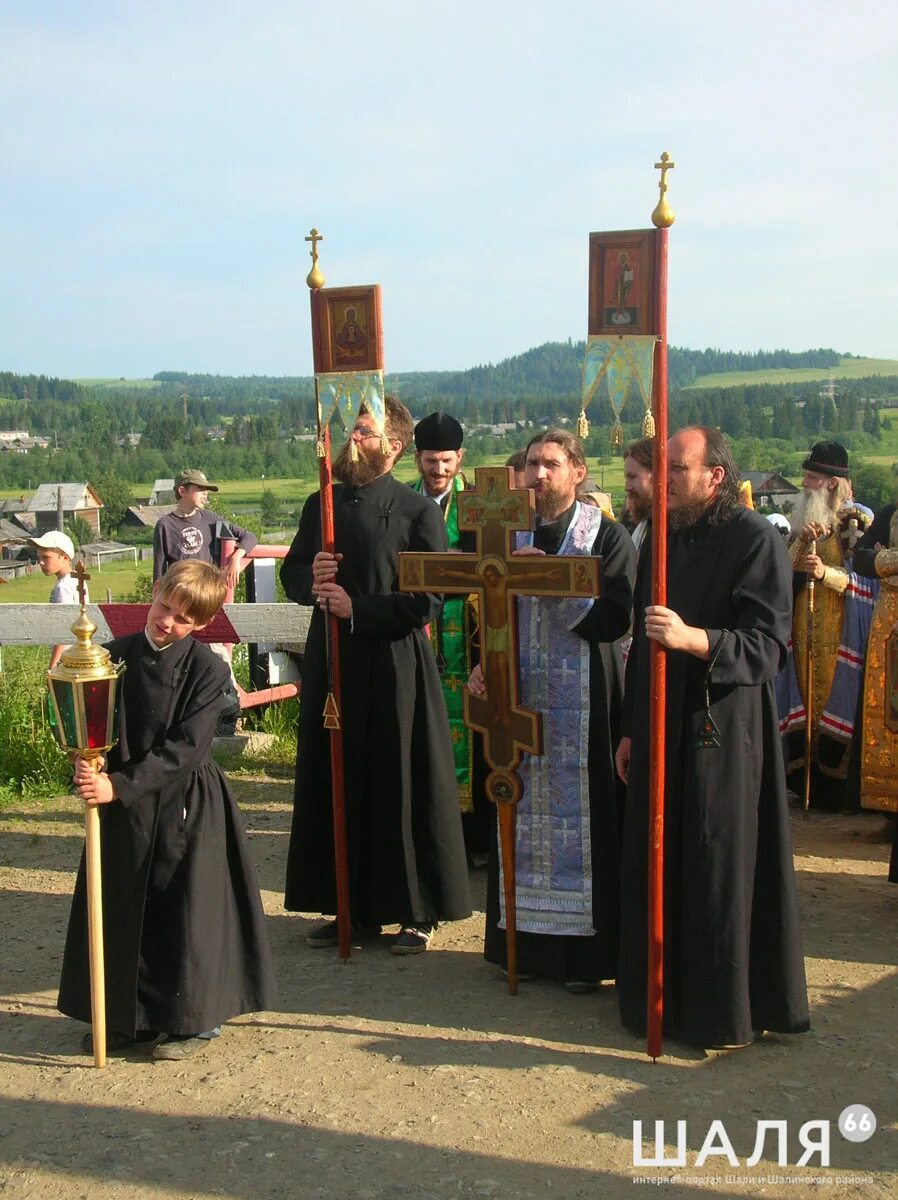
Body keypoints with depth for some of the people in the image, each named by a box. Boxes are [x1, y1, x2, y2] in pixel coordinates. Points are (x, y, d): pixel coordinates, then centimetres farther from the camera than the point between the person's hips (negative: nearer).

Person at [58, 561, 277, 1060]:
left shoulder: (207, 668, -12)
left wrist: (119, 785, -21)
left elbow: (185, 748, -17)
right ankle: (127, 1015, 30)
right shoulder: (117, 656, 0)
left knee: (188, 909, 4)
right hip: (124, 802, 4)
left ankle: (193, 1019, 21)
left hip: (188, 805, -4)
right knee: (122, 908, 12)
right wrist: (86, 763, -17)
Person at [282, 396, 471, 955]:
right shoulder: (322, 505, 11)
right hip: (331, 663, 6)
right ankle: (351, 905, 25)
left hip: (395, 666, -5)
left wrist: (357, 609, -17)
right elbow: (292, 570, 15)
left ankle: (418, 912, 18)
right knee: (336, 787, 10)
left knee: (404, 788, 2)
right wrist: (311, 579, -7)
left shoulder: (419, 511, -6)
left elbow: (429, 599, -12)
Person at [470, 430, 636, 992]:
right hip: (523, 696, 5)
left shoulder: (606, 535, -5)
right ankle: (529, 942, 21)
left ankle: (588, 950, 11)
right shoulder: (514, 535, 10)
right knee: (527, 812, 9)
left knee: (582, 812, -1)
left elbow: (614, 616, -15)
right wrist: (485, 663, -2)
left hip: (585, 699, -5)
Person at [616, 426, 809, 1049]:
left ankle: (722, 1010, 17)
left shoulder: (756, 539, -10)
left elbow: (768, 646, -17)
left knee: (721, 871, 1)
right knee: (656, 865, 12)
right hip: (662, 732, 7)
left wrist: (693, 638, -33)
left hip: (723, 731, -7)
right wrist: (631, 729, 16)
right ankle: (662, 995, 29)